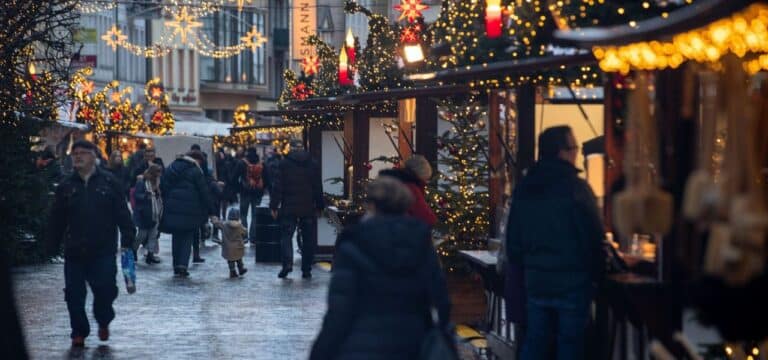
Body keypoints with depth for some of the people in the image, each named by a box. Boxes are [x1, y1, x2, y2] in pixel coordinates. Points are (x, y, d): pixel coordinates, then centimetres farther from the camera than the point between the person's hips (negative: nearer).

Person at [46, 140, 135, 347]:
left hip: (103, 250, -2)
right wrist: (53, 246, 8)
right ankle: (79, 332, 14)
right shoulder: (66, 186, 8)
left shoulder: (108, 182, 2)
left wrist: (127, 240, -4)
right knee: (74, 293, 2)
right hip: (74, 252, 2)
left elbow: (122, 213, 2)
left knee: (105, 289, -6)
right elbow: (56, 220, 11)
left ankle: (103, 322, 22)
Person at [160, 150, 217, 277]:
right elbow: (204, 192, -5)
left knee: (176, 237, 14)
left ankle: (176, 266, 13)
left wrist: (165, 203, 17)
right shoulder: (195, 171, -4)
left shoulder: (171, 168, 12)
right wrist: (211, 211, -2)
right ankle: (183, 265, -11)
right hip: (189, 209, -4)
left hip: (172, 209, 4)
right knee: (187, 237, 4)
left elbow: (162, 187, 13)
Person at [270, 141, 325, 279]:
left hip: (289, 207, -2)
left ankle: (287, 263, -18)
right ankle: (306, 269, 8)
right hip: (308, 209, 2)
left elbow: (278, 186, -5)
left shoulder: (284, 163, -2)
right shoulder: (313, 164, 6)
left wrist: (274, 206, -2)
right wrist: (320, 206, 14)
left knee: (286, 236, 2)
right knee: (308, 240, 8)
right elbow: (318, 188, 8)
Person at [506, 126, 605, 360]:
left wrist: (520, 267, 19)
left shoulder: (524, 188, 6)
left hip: (535, 278, 6)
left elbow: (513, 238, 11)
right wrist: (597, 272, 0)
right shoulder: (576, 187, -13)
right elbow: (593, 236, -12)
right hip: (572, 279, -6)